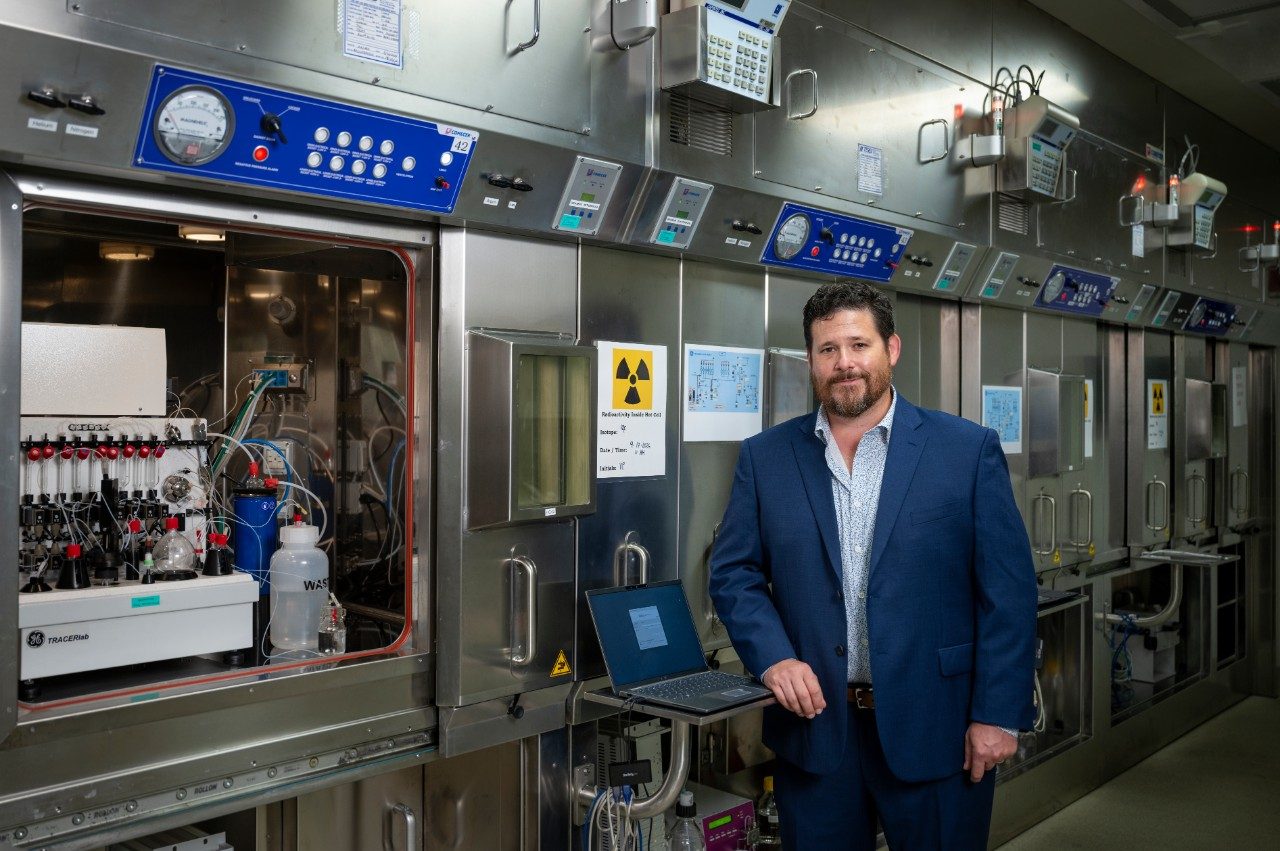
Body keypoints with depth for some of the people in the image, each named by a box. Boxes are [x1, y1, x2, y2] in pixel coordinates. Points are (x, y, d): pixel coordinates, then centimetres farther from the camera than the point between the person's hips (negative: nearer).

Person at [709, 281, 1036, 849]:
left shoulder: (969, 450, -3)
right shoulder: (765, 457, 3)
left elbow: (1008, 591, -4)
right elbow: (734, 573, 4)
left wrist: (998, 715, -8)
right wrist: (773, 657, -11)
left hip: (935, 728, -1)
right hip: (813, 724, 2)